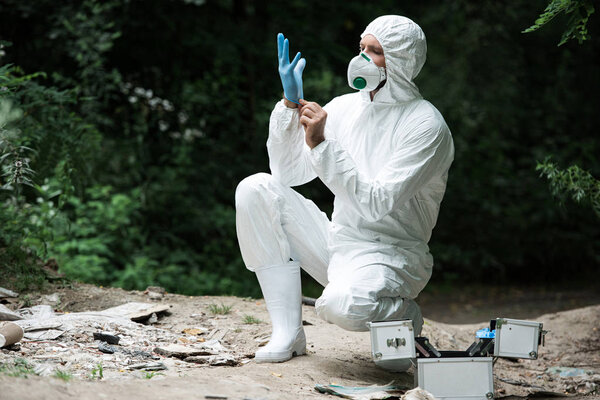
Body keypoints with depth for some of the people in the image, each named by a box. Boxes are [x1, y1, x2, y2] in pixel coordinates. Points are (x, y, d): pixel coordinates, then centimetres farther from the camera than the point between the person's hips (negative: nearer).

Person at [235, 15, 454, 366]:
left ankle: (406, 316, 2)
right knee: (255, 188, -9)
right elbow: (288, 172, 6)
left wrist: (321, 145, -26)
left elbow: (378, 204, -23)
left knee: (341, 305, -38)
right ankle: (288, 333, -9)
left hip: (391, 255, -7)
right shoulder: (345, 107, 7)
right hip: (336, 244, 7)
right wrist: (291, 103, -6)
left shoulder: (426, 125, -13)